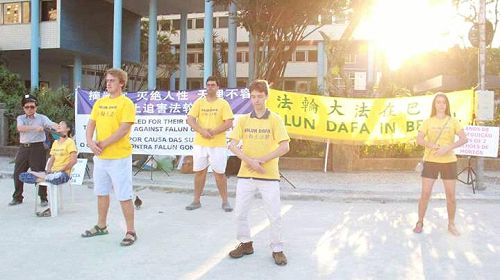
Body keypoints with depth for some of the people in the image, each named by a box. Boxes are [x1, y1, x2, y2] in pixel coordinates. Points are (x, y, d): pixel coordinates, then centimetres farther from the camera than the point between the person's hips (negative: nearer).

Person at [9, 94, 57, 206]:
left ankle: (43, 198, 10)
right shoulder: (20, 118, 10)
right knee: (18, 173, 9)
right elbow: (20, 128, -11)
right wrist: (35, 127, -26)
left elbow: (52, 124, -15)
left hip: (37, 148, -3)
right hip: (23, 148, 4)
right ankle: (17, 197, 24)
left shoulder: (42, 118, 3)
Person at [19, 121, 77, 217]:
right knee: (23, 176, -8)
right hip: (53, 172, 7)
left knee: (57, 177, -45)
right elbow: (51, 159, 19)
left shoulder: (70, 142, -3)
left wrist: (60, 170, -16)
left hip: (64, 173, -7)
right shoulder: (55, 142, 21)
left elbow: (73, 160, -12)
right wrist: (48, 170, 0)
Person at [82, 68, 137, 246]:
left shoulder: (126, 103, -9)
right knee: (101, 192, 18)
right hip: (100, 156, 7)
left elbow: (123, 129, -18)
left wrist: (103, 144, -17)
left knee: (124, 196, -3)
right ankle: (101, 226, 34)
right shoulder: (100, 103, 12)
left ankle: (131, 231, 8)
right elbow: (91, 124, 10)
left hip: (119, 157, -7)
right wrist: (90, 142, -9)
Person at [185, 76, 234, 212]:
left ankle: (225, 201, 13)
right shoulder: (199, 102, 7)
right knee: (199, 171, 8)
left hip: (218, 144, -2)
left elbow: (229, 123, -7)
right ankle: (196, 200, 19)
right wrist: (202, 131, -16)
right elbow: (190, 119, -1)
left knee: (219, 173, 1)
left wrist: (214, 131, -18)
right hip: (200, 143, 2)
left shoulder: (223, 103, 1)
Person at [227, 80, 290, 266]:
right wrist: (250, 161, -14)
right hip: (245, 174, 3)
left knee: (274, 215, 1)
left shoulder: (275, 120, -1)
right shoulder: (243, 120, 6)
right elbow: (232, 145, -1)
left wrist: (261, 160, -13)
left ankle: (277, 249, 18)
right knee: (240, 213, 9)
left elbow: (285, 147, -9)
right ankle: (246, 244, 29)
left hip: (269, 175, -3)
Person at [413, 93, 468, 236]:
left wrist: (447, 148, -19)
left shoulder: (453, 121, 2)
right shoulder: (428, 121, 3)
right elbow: (419, 140, -3)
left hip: (449, 162, 0)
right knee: (425, 194, -1)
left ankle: (451, 225, 21)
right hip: (430, 161, 0)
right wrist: (431, 145, -21)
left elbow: (464, 139, -7)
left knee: (451, 195, 5)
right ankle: (420, 222, 14)